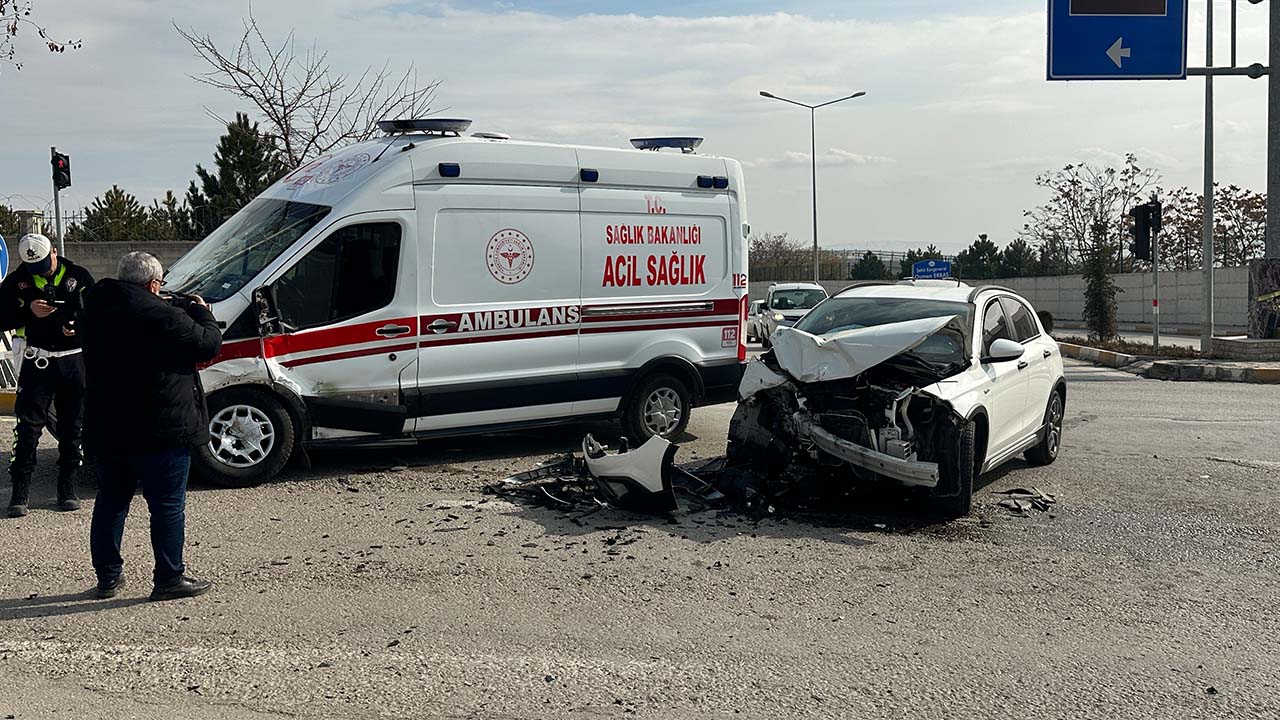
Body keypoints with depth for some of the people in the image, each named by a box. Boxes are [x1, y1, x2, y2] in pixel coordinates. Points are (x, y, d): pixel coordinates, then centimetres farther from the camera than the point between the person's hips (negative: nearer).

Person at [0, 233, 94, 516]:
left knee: (73, 427, 6)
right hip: (38, 362, -1)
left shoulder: (78, 276, 3)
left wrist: (80, 326, -14)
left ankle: (67, 488, 17)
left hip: (75, 361, 1)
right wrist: (29, 311, -17)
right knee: (29, 427, -4)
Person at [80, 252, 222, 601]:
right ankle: (169, 578, 6)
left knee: (110, 503, 17)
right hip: (159, 431, -7)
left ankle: (108, 576, 24)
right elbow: (208, 344, -13)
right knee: (168, 506, 2)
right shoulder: (162, 315, -17)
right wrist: (201, 312, 7)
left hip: (105, 430, 7)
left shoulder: (95, 311, 7)